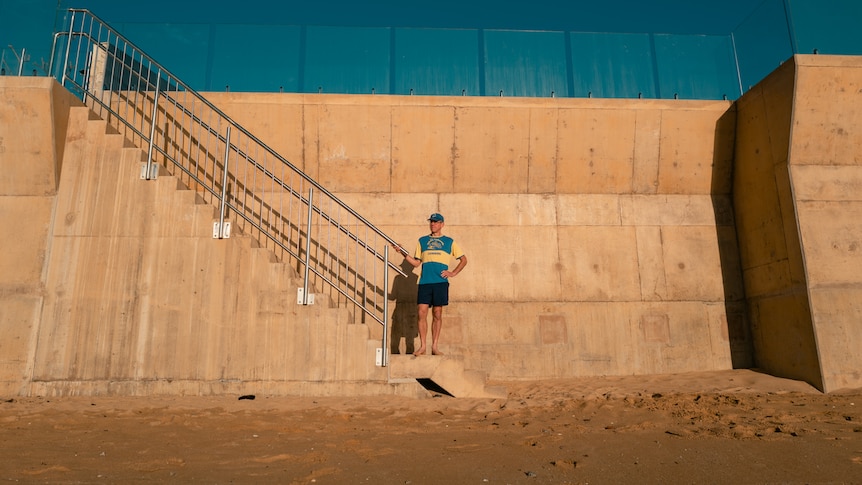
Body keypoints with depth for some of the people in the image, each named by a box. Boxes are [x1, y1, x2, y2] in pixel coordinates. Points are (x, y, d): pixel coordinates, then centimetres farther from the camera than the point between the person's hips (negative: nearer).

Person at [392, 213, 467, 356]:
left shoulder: (449, 242, 11)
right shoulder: (422, 241, 16)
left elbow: (464, 259, 15)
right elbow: (416, 263, 12)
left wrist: (453, 273, 3)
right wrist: (403, 252, 0)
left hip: (440, 282, -1)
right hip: (424, 281, 1)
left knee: (437, 314, 2)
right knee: (422, 313, -5)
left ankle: (435, 346, 9)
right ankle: (422, 346, 3)